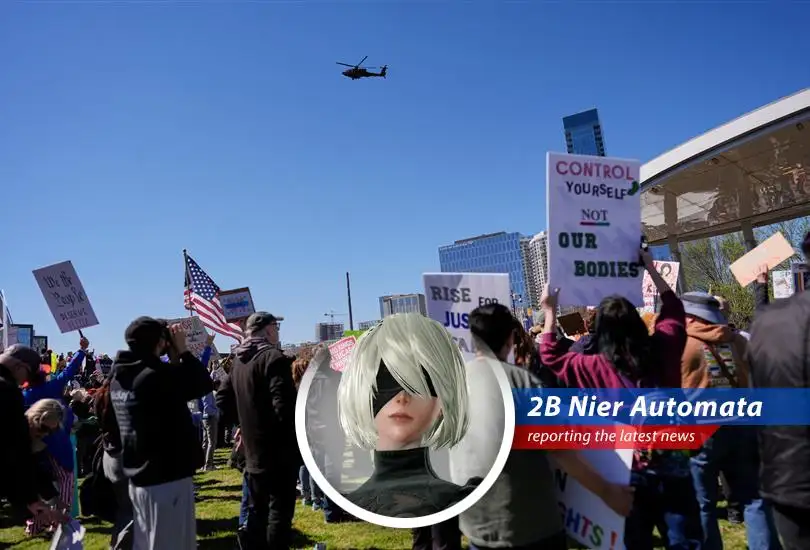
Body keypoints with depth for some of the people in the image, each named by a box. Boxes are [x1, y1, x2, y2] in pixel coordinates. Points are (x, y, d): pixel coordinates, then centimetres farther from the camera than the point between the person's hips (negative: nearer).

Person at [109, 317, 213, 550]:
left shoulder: (119, 377, 5)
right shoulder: (157, 375, -22)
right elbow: (204, 384, -12)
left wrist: (173, 359, 7)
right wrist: (182, 350, -5)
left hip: (138, 477, 9)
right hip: (168, 477, -9)